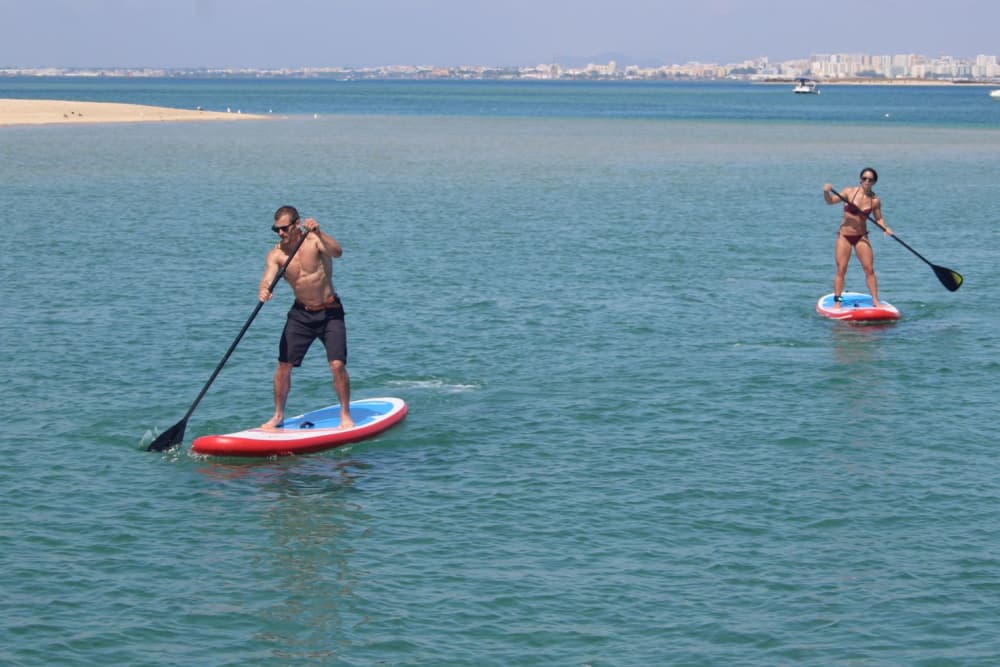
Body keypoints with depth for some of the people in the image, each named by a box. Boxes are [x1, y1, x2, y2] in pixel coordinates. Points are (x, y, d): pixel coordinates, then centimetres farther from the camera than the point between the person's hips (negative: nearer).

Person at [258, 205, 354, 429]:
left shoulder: (315, 241, -15)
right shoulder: (276, 255, -7)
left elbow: (337, 252, -34)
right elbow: (268, 278, -22)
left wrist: (318, 232, -49)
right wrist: (264, 291, -46)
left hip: (330, 312, -3)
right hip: (300, 313, 3)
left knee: (337, 364, -13)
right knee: (284, 365, -2)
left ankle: (345, 415, 3)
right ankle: (278, 415, 14)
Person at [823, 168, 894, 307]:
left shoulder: (875, 200, -2)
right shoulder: (849, 192, -8)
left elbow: (878, 218, 8)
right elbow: (830, 201, -13)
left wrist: (885, 228, -11)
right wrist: (826, 192, -33)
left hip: (861, 237, 2)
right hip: (844, 236, -2)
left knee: (869, 269, -2)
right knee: (841, 270, -3)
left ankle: (875, 301, 5)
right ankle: (837, 301, 3)